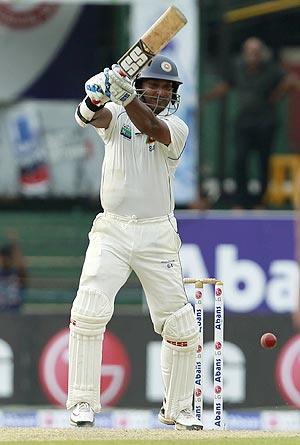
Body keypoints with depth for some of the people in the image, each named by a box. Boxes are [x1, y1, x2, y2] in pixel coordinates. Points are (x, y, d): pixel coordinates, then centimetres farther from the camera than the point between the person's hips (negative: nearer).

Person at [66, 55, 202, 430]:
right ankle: (83, 403, -12)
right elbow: (92, 117, -19)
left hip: (157, 237, 0)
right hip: (111, 231, 0)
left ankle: (177, 408, 19)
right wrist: (94, 100, -44)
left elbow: (151, 127, -25)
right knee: (89, 309, -19)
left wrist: (123, 94, -42)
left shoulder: (176, 128, -1)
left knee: (181, 326, 1)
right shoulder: (117, 118, 4)